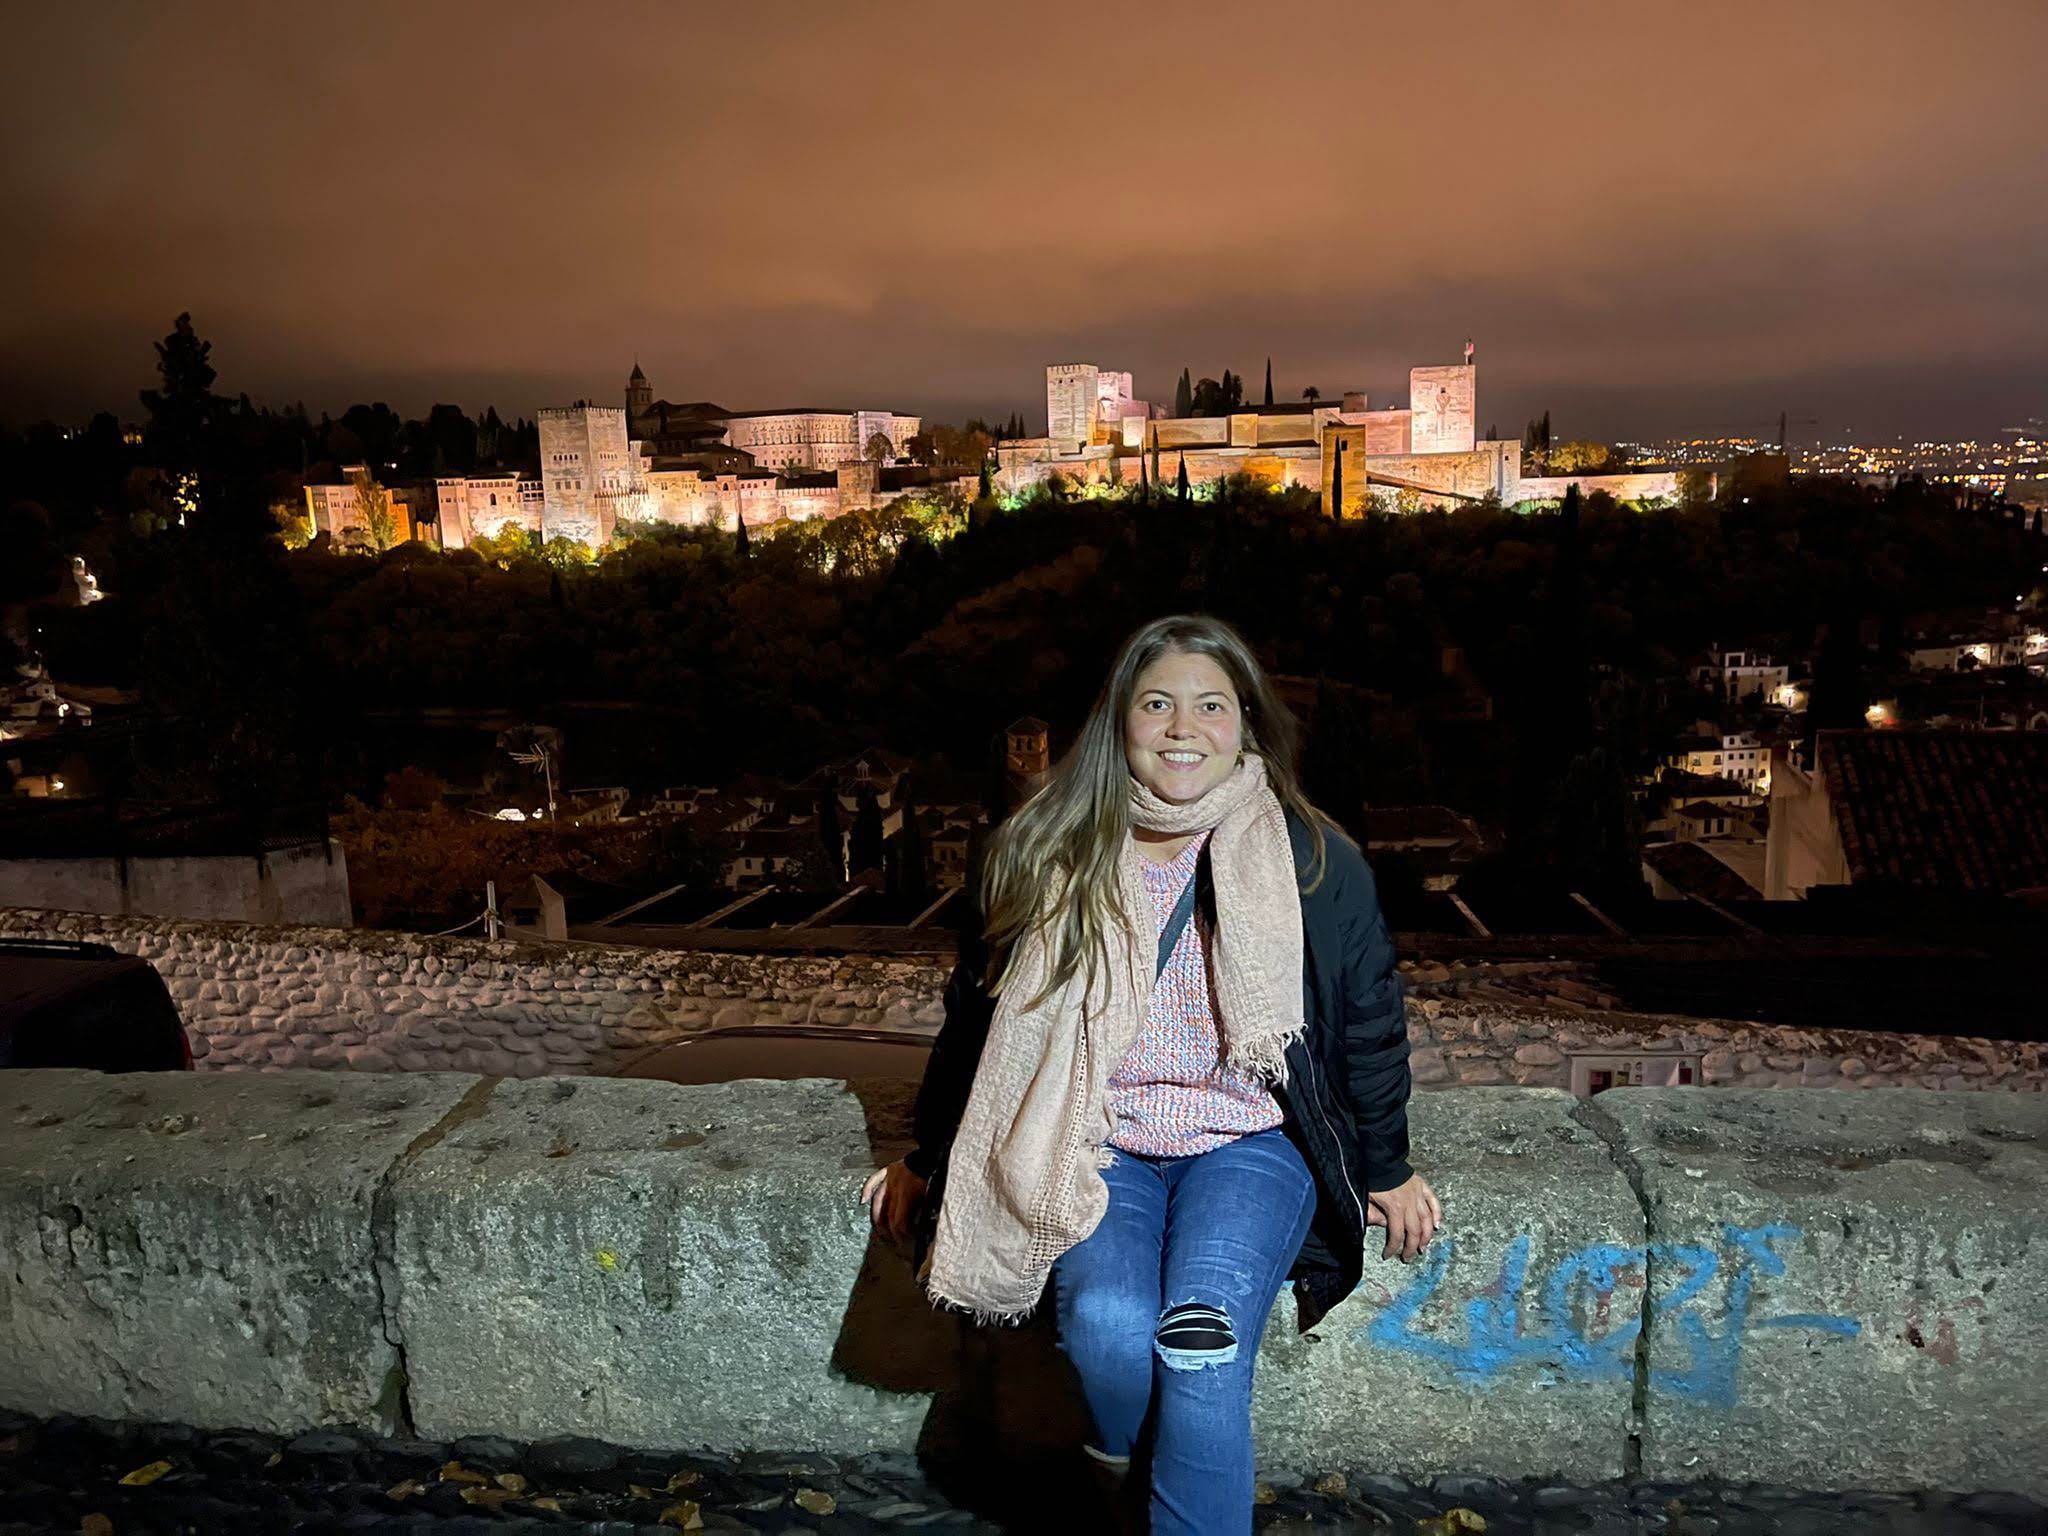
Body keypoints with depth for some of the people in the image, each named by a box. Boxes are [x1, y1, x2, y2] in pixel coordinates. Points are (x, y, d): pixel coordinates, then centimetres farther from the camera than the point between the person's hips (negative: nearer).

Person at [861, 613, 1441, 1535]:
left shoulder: (1312, 862, -1)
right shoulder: (1048, 857, 2)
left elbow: (1369, 1022, 11)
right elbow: (977, 1012, 12)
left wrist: (1387, 1171, 17)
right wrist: (925, 1163, 20)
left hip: (1250, 1142, -1)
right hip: (1097, 1147, 1)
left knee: (1201, 1333, -28)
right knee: (1105, 1320, -25)